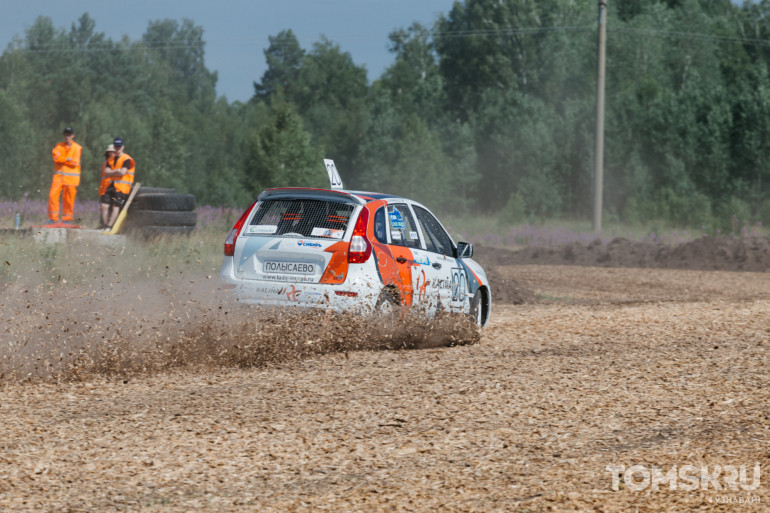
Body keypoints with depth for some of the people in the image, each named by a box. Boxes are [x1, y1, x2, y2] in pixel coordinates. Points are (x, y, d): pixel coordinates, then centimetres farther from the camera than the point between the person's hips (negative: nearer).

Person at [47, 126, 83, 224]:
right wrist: (67, 160, -11)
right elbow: (55, 157, -4)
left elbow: (75, 163, -7)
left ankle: (67, 219, 8)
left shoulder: (77, 148, 3)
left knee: (69, 199, -2)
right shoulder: (59, 146, 13)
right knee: (53, 195, -9)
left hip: (71, 177, -2)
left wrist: (62, 160, -3)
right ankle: (53, 218, -3)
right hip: (58, 176, 2)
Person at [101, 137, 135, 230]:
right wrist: (116, 171, -8)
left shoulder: (126, 159, -5)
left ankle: (109, 227, -13)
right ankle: (105, 225, 3)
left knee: (116, 207, -10)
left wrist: (112, 173, -2)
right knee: (104, 205, -3)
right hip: (111, 186, 7)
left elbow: (123, 172, -16)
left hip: (121, 187, -7)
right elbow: (106, 173, 6)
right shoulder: (111, 160, 17)